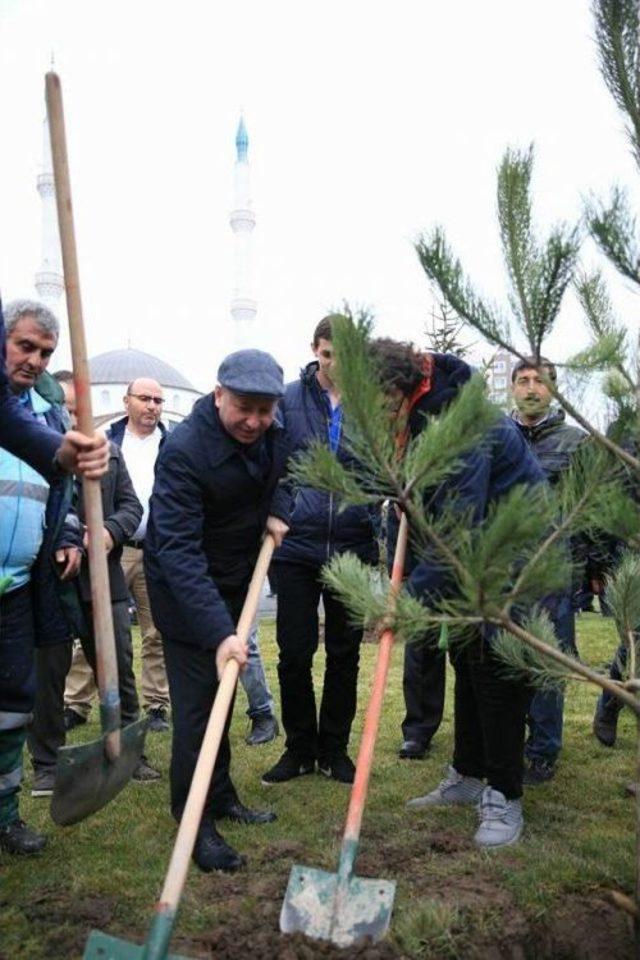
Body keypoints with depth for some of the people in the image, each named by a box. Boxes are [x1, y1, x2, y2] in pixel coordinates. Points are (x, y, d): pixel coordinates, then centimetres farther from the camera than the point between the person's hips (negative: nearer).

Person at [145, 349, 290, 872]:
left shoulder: (271, 434, -6)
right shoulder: (183, 451, -30)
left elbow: (283, 471, 18)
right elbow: (178, 551, -36)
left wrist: (278, 510, -5)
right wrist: (219, 631, -43)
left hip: (236, 582, 7)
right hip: (186, 591, -7)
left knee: (222, 696, 17)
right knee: (198, 702, -6)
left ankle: (221, 797, 32)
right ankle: (196, 824, 9)